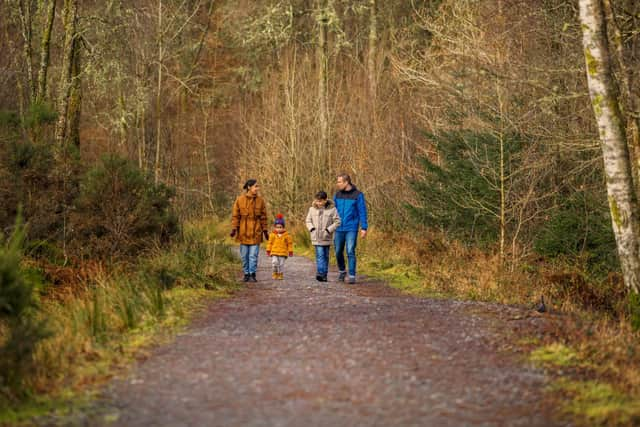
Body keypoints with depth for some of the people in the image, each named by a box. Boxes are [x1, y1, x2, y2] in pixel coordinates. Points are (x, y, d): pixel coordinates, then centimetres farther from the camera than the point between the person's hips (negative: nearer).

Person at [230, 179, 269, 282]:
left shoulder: (260, 201, 1)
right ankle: (246, 274, 17)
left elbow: (263, 217, 7)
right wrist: (234, 228, -6)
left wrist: (265, 231, 5)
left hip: (255, 233, 0)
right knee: (244, 256, 7)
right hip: (243, 233, 0)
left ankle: (252, 274, 2)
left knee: (253, 255, -4)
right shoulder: (240, 200, -2)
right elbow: (235, 216, 2)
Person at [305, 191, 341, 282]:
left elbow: (337, 222, -4)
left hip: (327, 237, 0)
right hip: (316, 237, 0)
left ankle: (324, 275, 14)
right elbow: (308, 221, 13)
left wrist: (328, 230, -13)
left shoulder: (332, 209, -4)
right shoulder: (312, 209, 5)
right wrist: (312, 229, -4)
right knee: (320, 255, -12)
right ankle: (320, 273, -19)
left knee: (325, 256, 8)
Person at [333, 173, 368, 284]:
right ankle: (342, 271, 32)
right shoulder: (337, 195, 7)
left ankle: (352, 276, -5)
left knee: (350, 252, -10)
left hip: (351, 229, -4)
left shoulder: (357, 195, -5)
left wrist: (364, 228, -10)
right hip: (339, 229, 4)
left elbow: (362, 212, -5)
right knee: (338, 252, 9)